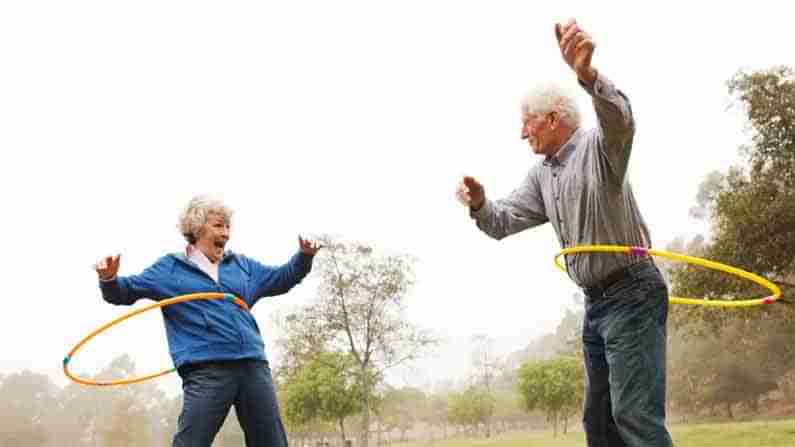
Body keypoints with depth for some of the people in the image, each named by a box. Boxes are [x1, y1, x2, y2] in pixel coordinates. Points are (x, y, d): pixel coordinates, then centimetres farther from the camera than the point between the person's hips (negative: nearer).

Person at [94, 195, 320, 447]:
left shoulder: (241, 265, 22)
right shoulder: (171, 268, 11)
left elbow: (281, 279, 30)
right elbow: (126, 291, 8)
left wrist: (304, 256, 13)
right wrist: (109, 279, -14)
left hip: (253, 366, 5)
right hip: (206, 371, -4)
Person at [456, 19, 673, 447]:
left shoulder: (597, 146, -12)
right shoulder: (541, 175, 14)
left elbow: (620, 121, -35)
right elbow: (503, 222, 10)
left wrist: (587, 73, -56)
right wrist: (479, 204, -14)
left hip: (631, 295, -9)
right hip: (595, 303, 9)